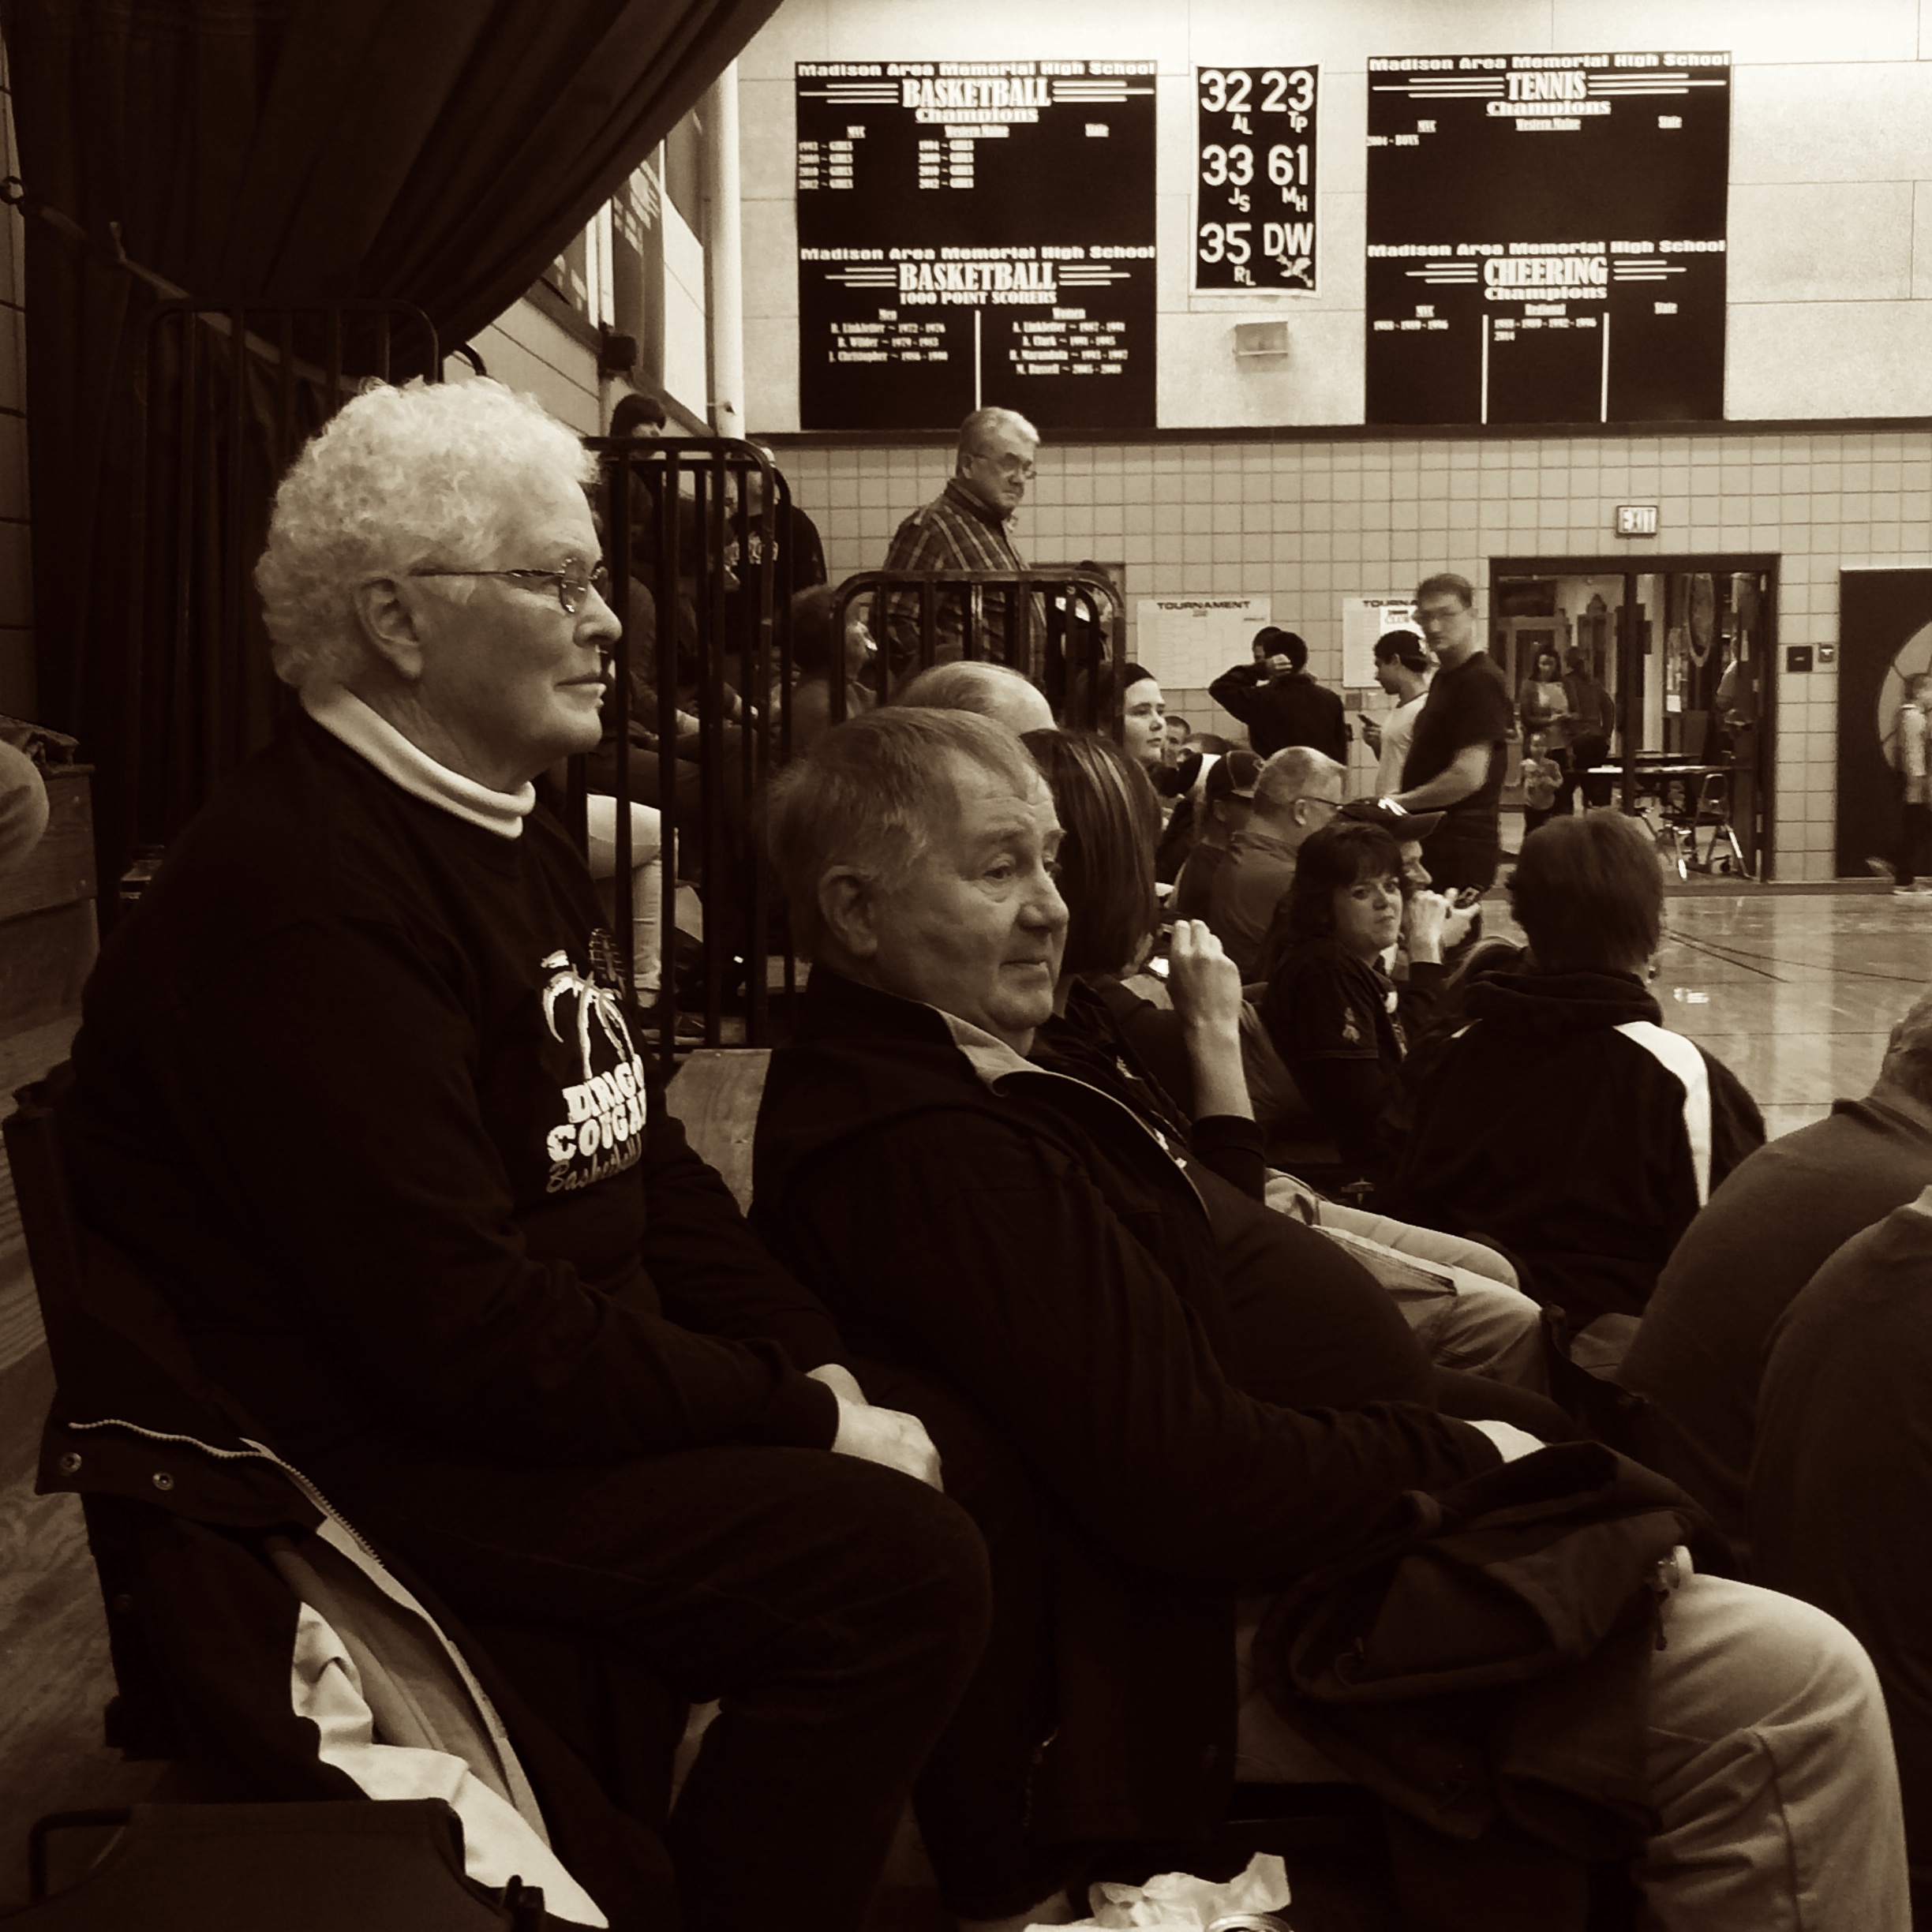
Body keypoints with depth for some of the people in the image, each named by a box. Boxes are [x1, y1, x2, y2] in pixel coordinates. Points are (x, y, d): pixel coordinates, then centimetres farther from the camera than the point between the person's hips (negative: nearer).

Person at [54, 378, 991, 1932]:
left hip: (579, 1382, 10)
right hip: (386, 1462, -10)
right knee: (901, 1564, -21)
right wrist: (801, 1425, -19)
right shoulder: (301, 899, -22)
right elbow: (464, 1334, -26)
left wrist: (817, 1367, 1)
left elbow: (645, 1161, 15)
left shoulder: (511, 840, 13)